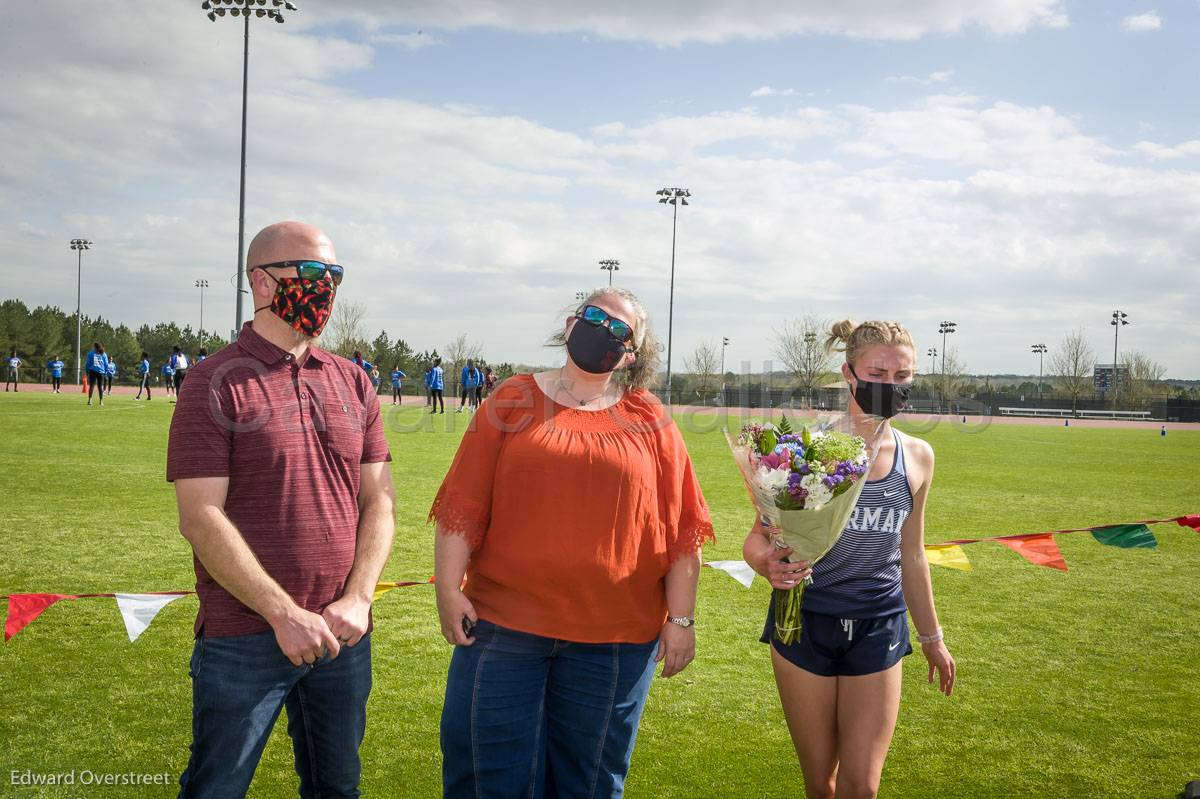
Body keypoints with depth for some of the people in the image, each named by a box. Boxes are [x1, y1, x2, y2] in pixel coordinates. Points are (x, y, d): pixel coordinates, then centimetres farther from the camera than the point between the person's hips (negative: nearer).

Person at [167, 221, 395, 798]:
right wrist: (285, 614, -17)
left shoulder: (353, 383, 8)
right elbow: (200, 518, -13)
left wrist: (357, 600, -7)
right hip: (244, 641, -5)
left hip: (343, 636, 5)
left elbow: (378, 501, 7)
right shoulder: (215, 383, -7)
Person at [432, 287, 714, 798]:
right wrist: (448, 590, -6)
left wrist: (681, 619, 0)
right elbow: (463, 504, 1)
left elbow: (682, 528, 3)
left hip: (614, 639, 1)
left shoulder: (651, 422, 5)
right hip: (503, 623, 0)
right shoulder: (514, 402, 4)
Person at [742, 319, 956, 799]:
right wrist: (767, 562, -34)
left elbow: (911, 554, 13)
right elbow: (758, 536, -10)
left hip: (878, 629, 2)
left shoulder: (918, 457, 1)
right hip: (806, 622, -2)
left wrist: (931, 637, 20)